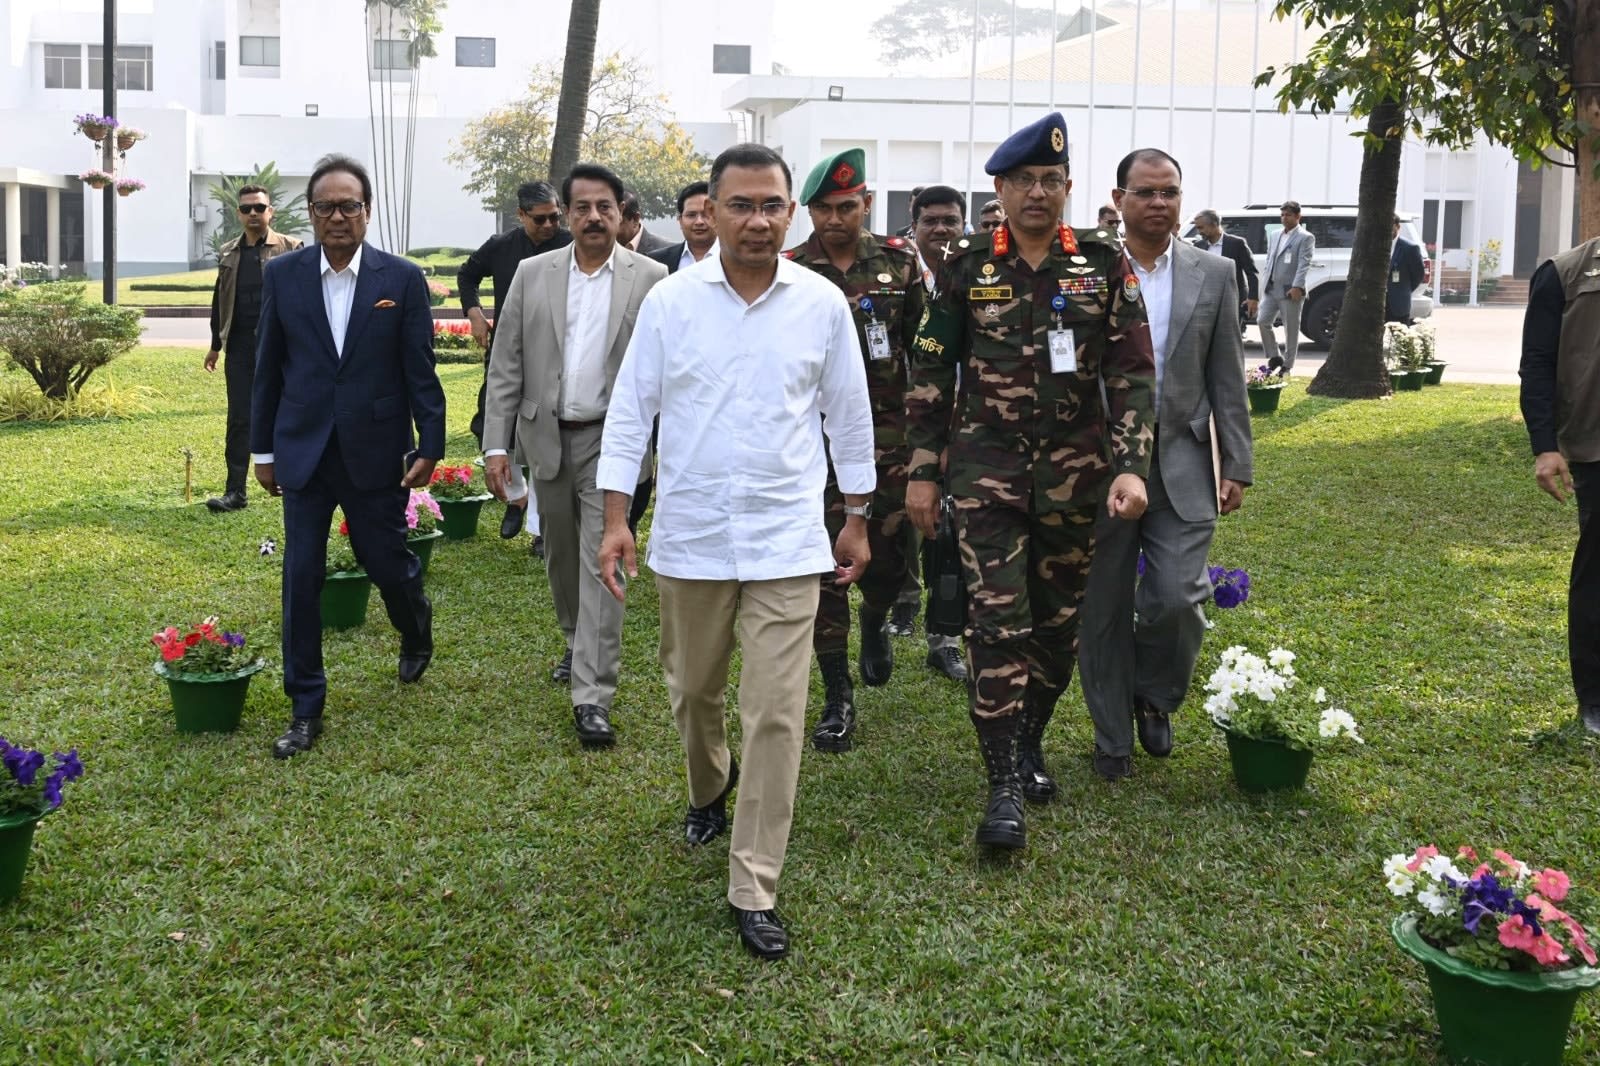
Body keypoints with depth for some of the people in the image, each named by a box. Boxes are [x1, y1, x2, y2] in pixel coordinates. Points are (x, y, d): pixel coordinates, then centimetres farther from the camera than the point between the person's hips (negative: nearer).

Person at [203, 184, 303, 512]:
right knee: (239, 419, 0)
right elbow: (219, 300, 18)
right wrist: (216, 345, 16)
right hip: (240, 348, 3)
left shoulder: (290, 249, -1)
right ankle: (235, 491, 0)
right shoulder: (229, 253, 13)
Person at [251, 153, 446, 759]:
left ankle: (415, 626, 44)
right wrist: (263, 449, 7)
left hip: (375, 452, -1)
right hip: (304, 452, 1)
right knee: (301, 578, 1)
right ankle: (306, 709, 12)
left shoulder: (402, 279, -3)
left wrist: (430, 446, -6)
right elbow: (268, 368, 6)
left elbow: (420, 370, -2)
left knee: (385, 561, 8)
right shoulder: (282, 276, 2)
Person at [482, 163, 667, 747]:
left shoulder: (649, 278, -4)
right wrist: (496, 444, -3)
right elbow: (507, 366, 3)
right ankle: (577, 641, 43)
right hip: (547, 437, 4)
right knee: (560, 556, 18)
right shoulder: (533, 274, 4)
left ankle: (592, 697, -6)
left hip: (611, 440, -3)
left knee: (601, 564, -7)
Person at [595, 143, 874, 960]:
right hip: (690, 535, 1)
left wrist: (856, 521, 11)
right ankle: (709, 792, 50)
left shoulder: (823, 305, -2)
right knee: (693, 688, 18)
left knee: (776, 716, -5)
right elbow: (630, 411, 1)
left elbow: (849, 416, 7)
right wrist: (616, 519, -4)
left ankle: (754, 890, 6)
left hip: (785, 540, -1)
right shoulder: (670, 301, -3)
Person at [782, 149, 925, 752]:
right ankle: (838, 699, 10)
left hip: (888, 432, 1)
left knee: (890, 553, 5)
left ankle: (875, 620, 43)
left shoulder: (899, 262, 4)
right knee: (825, 563, 0)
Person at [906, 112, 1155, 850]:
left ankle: (1029, 743, 32)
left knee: (1058, 620, 11)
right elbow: (930, 374, 4)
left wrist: (1131, 467, -12)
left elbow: (1132, 374, -2)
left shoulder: (1104, 264, 1)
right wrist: (923, 472, 1)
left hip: (1075, 473, 2)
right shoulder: (966, 267, 0)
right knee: (997, 622, -7)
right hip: (987, 470, -1)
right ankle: (1003, 786, -2)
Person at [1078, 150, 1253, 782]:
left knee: (1179, 598, -9)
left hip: (1182, 465, 1)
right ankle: (1113, 740, 22)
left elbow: (1226, 379, 8)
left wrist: (1236, 465, 3)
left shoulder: (1214, 275, 6)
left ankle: (1155, 696, 22)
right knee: (1104, 609, 6)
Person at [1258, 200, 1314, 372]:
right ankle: (1273, 358, 15)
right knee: (1262, 321, 1)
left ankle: (1287, 366, 9)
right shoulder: (1275, 236, 16)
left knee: (1291, 329, 1)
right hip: (1271, 289, 6)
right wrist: (1265, 283, 11)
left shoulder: (1305, 238, -4)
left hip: (1290, 291, -6)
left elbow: (1304, 264, -13)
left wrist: (1297, 286, -23)